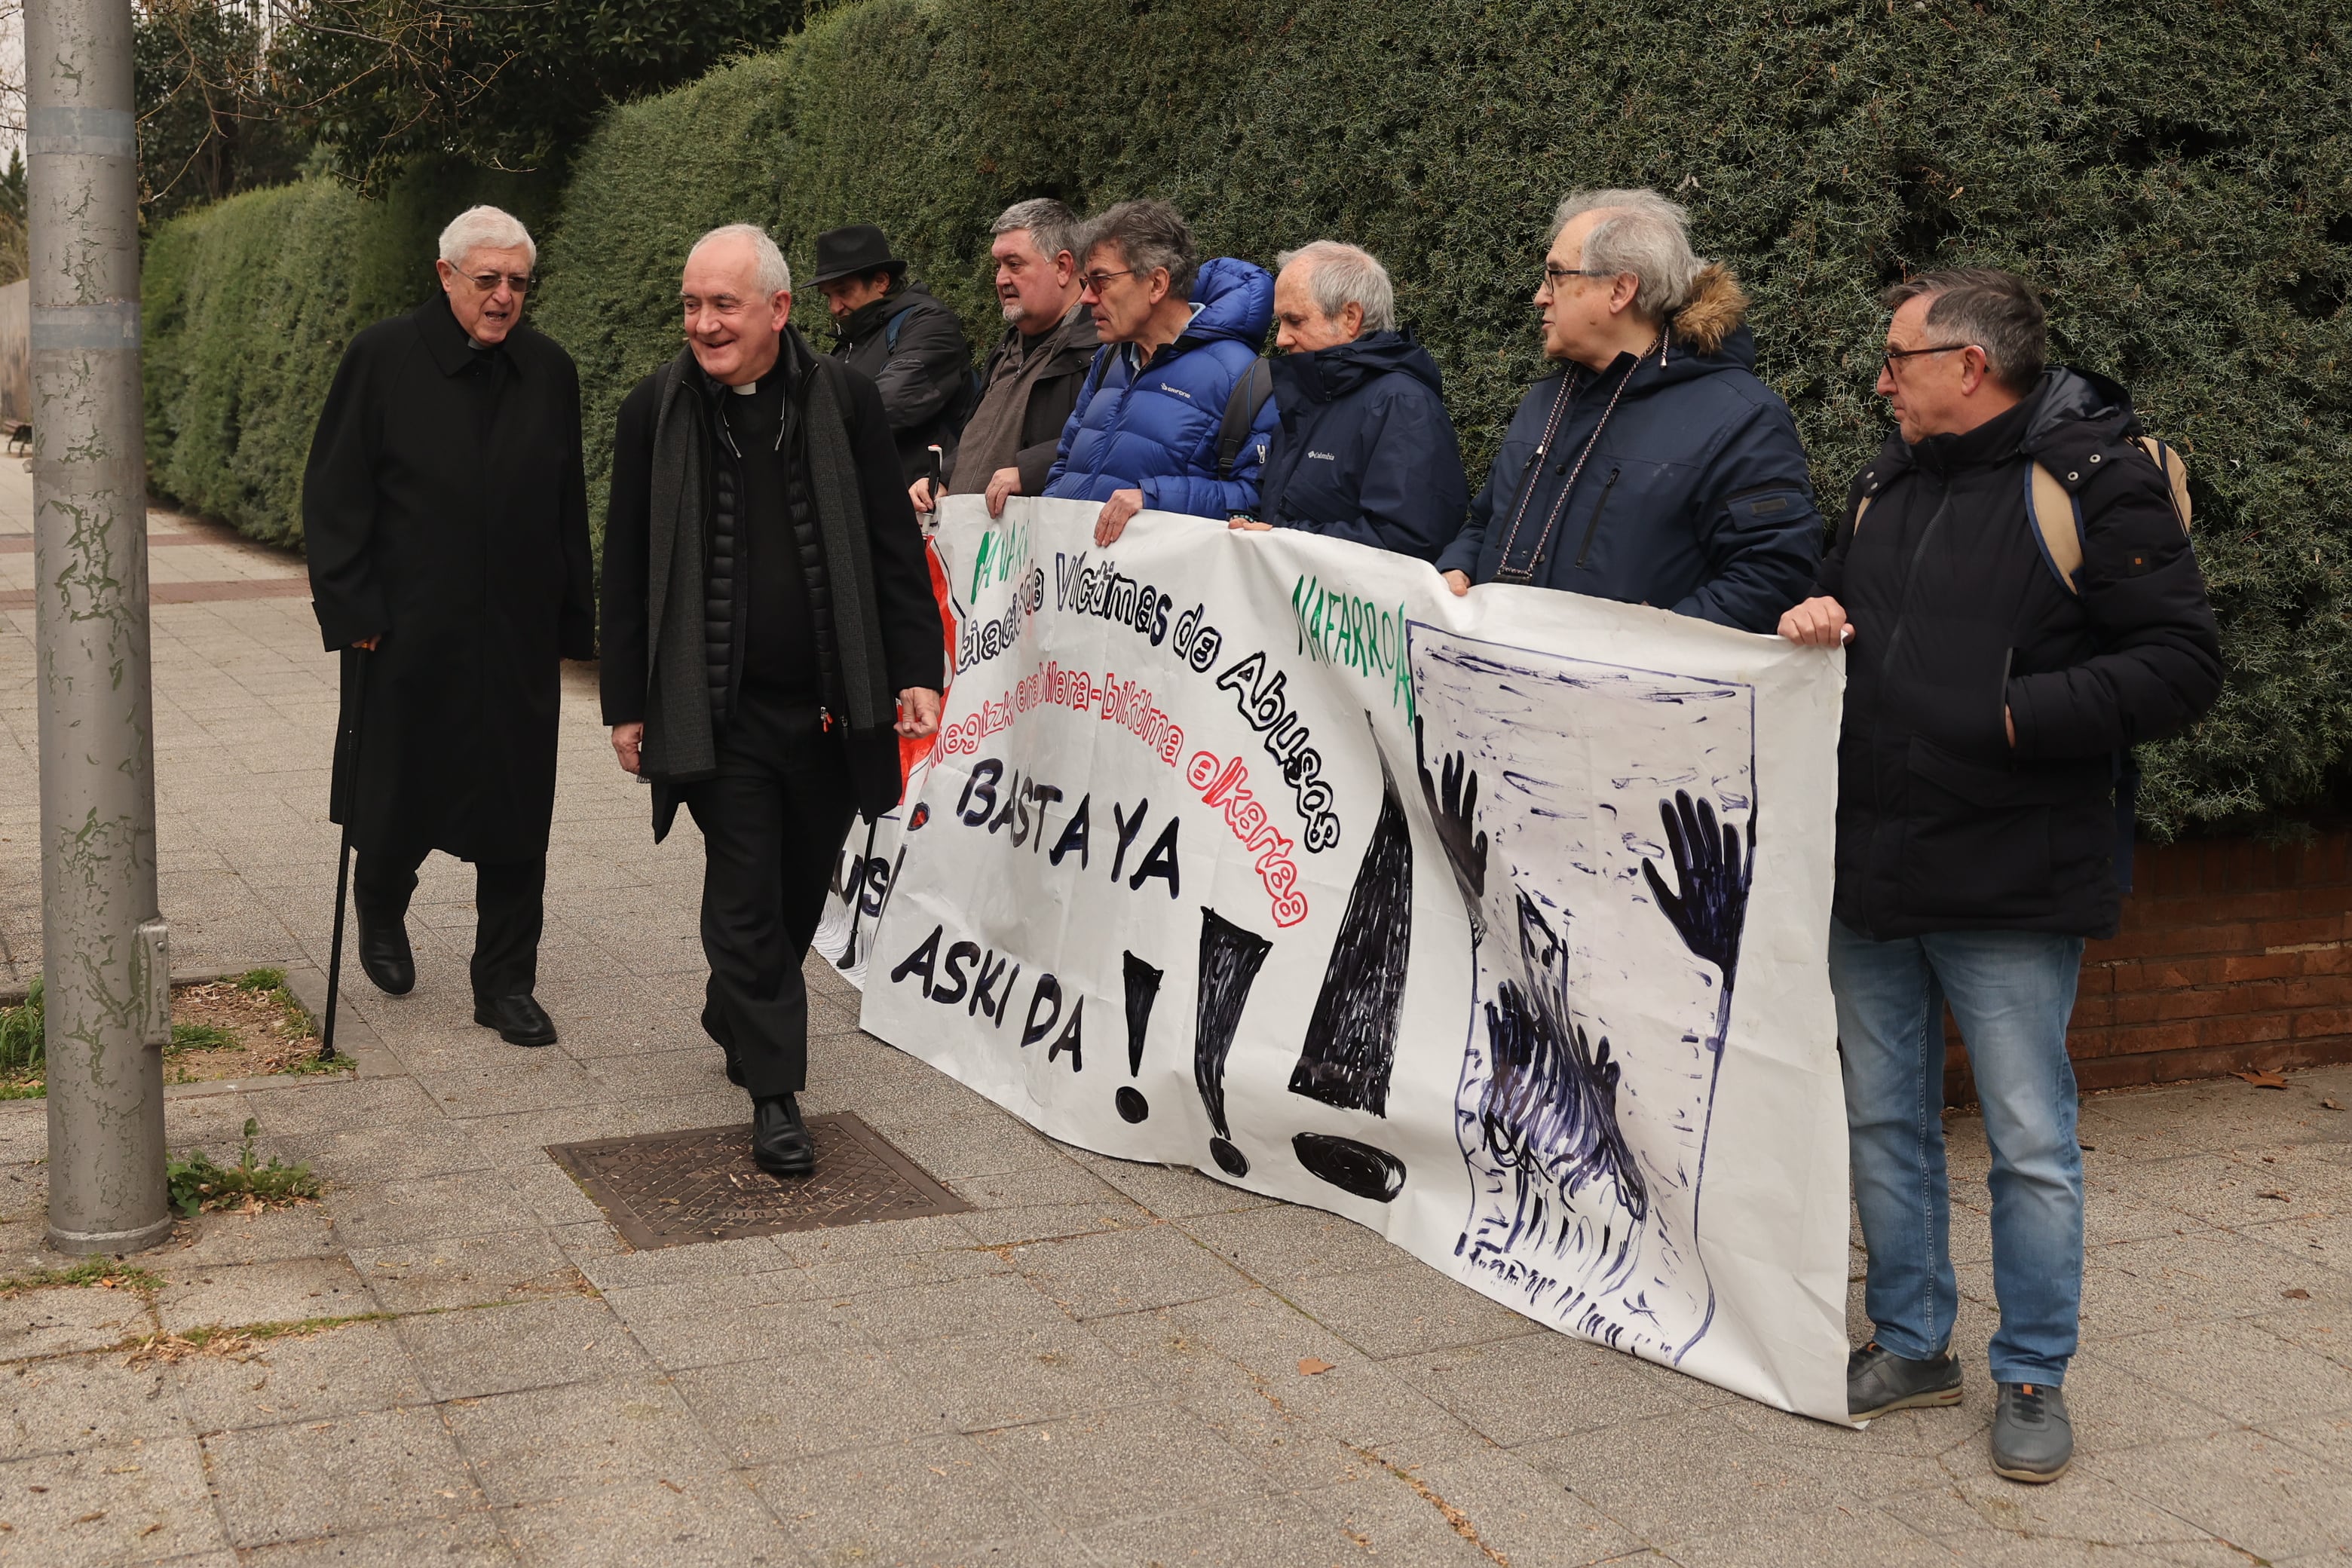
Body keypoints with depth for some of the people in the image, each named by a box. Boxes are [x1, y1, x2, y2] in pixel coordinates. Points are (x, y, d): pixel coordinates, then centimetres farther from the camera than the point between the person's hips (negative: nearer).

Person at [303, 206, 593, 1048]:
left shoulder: (549, 372, 6)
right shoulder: (382, 359, -4)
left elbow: (568, 511, 10)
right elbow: (334, 495, -4)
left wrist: (571, 623, 7)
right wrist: (352, 609, -10)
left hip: (518, 640, 3)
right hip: (406, 633, -2)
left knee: (515, 819, 4)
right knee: (398, 796, 10)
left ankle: (506, 983, 16)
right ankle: (381, 912, 42)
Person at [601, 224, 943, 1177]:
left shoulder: (843, 402, -1)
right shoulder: (656, 412, 0)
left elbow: (893, 548, 4)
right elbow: (626, 570, 4)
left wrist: (917, 670, -3)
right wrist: (627, 703, 2)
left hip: (829, 705, 2)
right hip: (719, 707, -1)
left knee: (799, 890, 14)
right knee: (746, 898, -1)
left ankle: (736, 1021, 39)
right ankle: (775, 1092, 7)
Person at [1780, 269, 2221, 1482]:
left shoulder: (2094, 480, -10)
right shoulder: (1886, 482, 13)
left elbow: (2180, 668, -15)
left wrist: (2008, 716, -21)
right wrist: (1815, 620, 4)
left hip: (2009, 887, -7)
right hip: (1870, 879, 7)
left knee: (2031, 1142, 3)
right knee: (1883, 1122, 14)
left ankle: (2034, 1377, 18)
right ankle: (1912, 1341, 29)